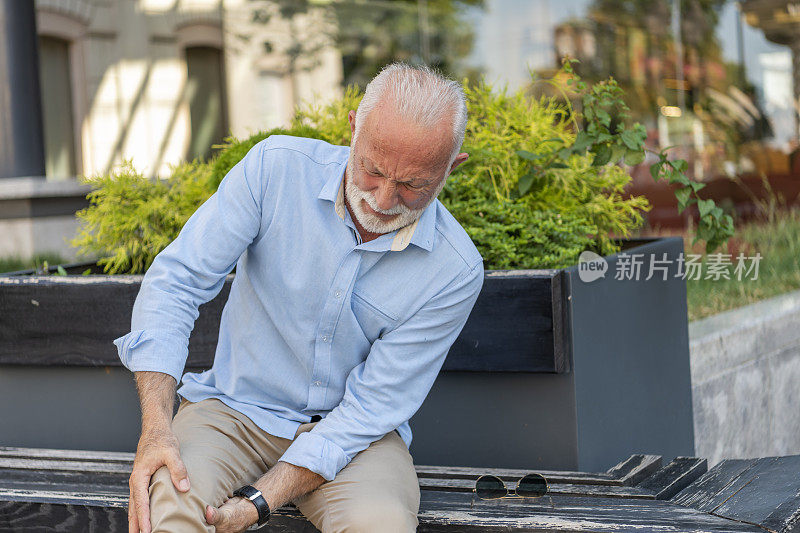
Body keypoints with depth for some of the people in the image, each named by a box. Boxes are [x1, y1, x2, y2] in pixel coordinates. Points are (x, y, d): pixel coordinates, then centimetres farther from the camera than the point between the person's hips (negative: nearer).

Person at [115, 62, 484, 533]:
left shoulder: (455, 271, -15)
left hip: (353, 437, 1)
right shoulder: (277, 167, -13)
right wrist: (156, 430, -25)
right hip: (235, 408, -1)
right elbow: (176, 281, -13)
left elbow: (371, 407, -15)